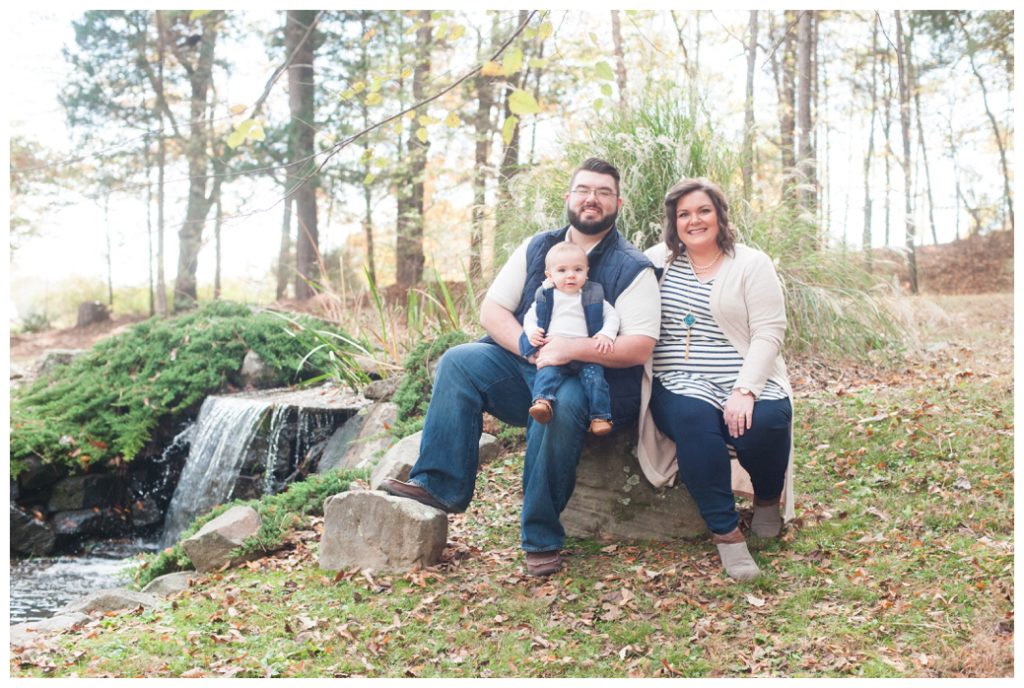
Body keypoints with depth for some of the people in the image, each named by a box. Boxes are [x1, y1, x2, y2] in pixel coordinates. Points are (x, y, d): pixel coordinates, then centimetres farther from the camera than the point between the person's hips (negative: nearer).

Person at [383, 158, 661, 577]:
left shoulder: (633, 268, -1)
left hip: (593, 382, -5)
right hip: (525, 368, 5)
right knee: (459, 362, -18)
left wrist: (571, 350, -25)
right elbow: (491, 310, 6)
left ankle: (541, 538, -25)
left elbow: (640, 348, -12)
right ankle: (440, 485, -20)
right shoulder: (536, 249, 12)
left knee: (559, 405, -37)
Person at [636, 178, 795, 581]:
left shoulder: (751, 264, 6)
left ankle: (768, 497, 4)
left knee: (764, 423, -33)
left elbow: (768, 333, -3)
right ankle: (724, 530, -21)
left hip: (744, 383, 0)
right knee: (694, 420, -35)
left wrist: (745, 390, -18)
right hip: (679, 384, 1)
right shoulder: (657, 260, 14)